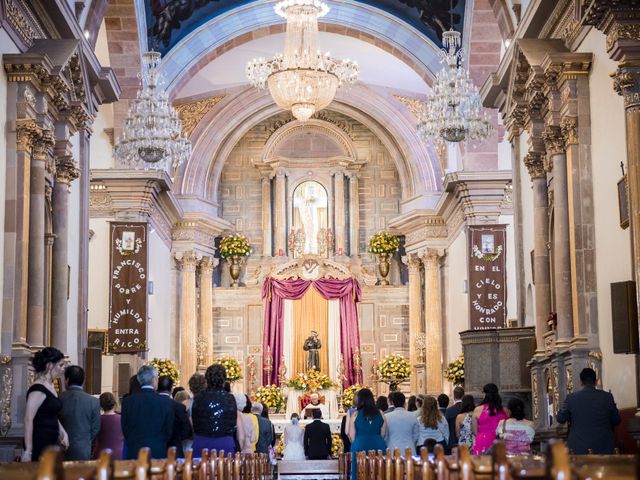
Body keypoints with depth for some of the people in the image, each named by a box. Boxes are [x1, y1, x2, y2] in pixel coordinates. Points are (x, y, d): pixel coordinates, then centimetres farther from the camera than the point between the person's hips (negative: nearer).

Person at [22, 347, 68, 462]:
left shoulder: (50, 386, 13)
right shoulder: (38, 389, -15)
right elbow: (28, 420, -19)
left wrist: (63, 433, 11)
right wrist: (28, 451, -20)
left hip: (50, 443, 9)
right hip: (39, 444, -9)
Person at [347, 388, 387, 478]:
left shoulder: (355, 415, -4)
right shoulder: (380, 414, 2)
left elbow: (351, 436, 1)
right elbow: (383, 434, 10)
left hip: (360, 447, -2)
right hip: (378, 446, 2)